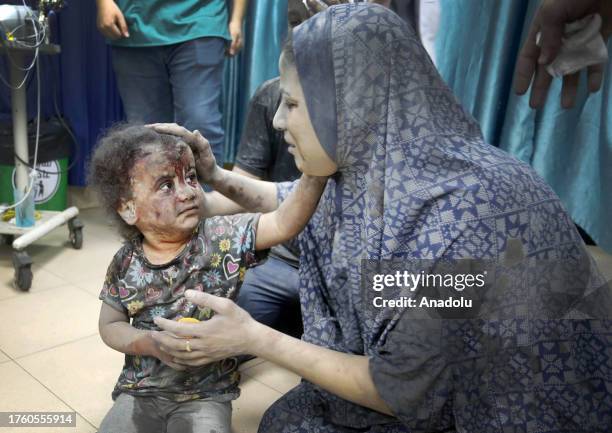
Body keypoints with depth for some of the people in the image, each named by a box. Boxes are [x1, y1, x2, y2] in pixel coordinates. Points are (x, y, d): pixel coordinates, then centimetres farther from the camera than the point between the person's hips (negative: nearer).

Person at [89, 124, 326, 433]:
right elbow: (110, 325, 5)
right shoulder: (126, 264, -6)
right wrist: (150, 344, -15)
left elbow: (284, 223, -24)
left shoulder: (221, 238, -13)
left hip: (207, 393, -2)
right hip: (140, 390, 2)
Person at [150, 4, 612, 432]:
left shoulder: (462, 216, -35)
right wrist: (213, 174, 6)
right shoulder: (366, 166, -10)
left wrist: (253, 338, -21)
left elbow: (401, 391, -25)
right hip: (432, 388, 6)